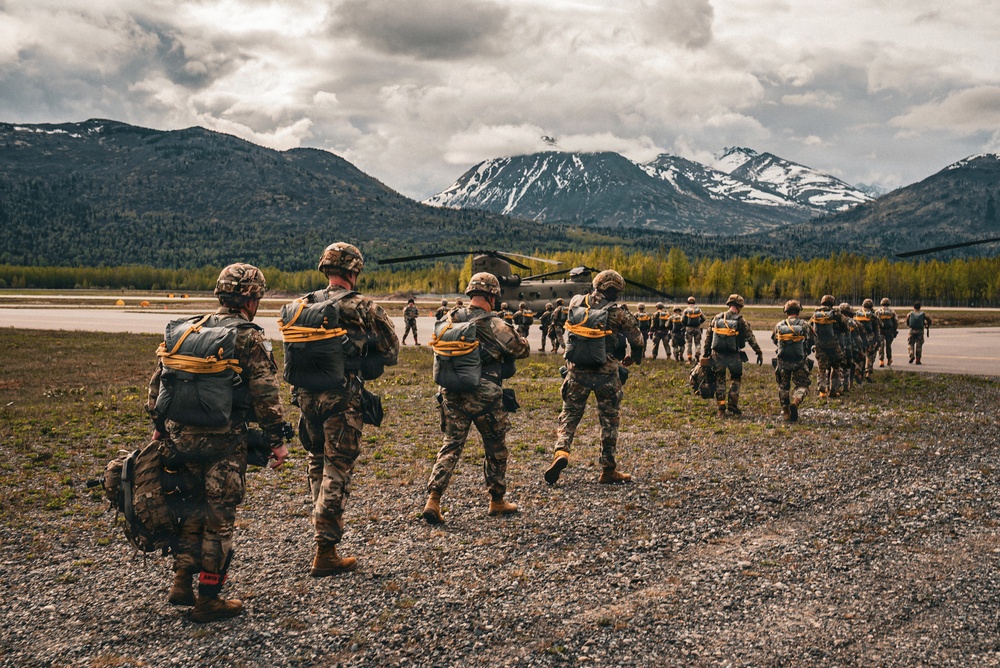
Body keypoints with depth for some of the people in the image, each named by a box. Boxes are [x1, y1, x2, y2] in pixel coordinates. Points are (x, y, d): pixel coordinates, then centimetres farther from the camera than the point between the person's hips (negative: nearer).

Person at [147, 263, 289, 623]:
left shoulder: (183, 330, 8)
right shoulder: (248, 338, -10)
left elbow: (157, 380, 12)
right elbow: (265, 395, -12)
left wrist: (159, 426, 21)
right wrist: (277, 439, -5)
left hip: (179, 436, 6)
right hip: (222, 443, -5)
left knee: (192, 506, 23)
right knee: (219, 518, 6)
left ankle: (182, 580, 22)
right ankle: (208, 599, 14)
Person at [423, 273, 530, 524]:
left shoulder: (450, 321, 1)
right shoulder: (495, 325, -13)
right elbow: (522, 350, -1)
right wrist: (515, 335, 19)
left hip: (452, 396, 4)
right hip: (486, 398, -4)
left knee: (450, 447, 10)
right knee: (495, 449, 14)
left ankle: (433, 500, -3)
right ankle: (497, 502, 26)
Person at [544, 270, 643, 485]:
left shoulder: (575, 304, -1)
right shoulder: (617, 312, -8)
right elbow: (636, 338, 4)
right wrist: (634, 358, 23)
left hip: (577, 371, 2)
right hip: (605, 374, -2)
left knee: (569, 414, 15)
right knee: (610, 419, 11)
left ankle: (561, 451, -10)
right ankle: (608, 470, 15)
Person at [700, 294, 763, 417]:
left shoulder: (717, 318, 4)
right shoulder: (740, 321, -6)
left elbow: (708, 336, 8)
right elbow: (751, 338, -5)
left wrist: (705, 352, 15)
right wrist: (759, 353, 1)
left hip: (717, 355, 2)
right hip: (733, 356, -2)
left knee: (719, 380, 12)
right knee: (736, 378, 18)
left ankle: (721, 409, 10)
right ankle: (733, 404, 10)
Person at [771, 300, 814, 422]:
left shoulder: (779, 325, -1)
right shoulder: (804, 325, -5)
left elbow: (774, 339, 12)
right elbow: (810, 342, 0)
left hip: (782, 361, 2)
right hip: (800, 361, -2)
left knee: (783, 386, 18)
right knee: (802, 385, 7)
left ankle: (785, 411, 21)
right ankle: (795, 403, -20)